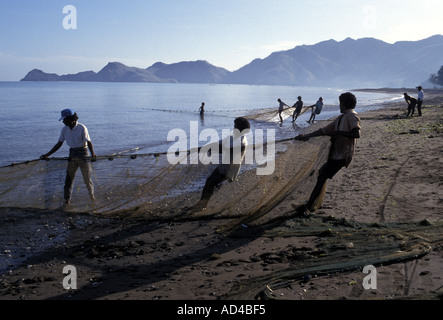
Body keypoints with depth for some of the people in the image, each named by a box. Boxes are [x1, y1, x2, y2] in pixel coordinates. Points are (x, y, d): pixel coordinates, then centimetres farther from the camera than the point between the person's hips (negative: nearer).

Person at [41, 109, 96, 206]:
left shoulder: (82, 128, -14)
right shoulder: (65, 129, 2)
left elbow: (89, 142, -20)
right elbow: (59, 144, 7)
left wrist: (92, 153, -39)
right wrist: (47, 154, 2)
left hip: (83, 154, -4)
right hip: (72, 154, 4)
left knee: (87, 178, 5)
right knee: (69, 177, 0)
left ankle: (91, 194, 29)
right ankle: (67, 199, 8)